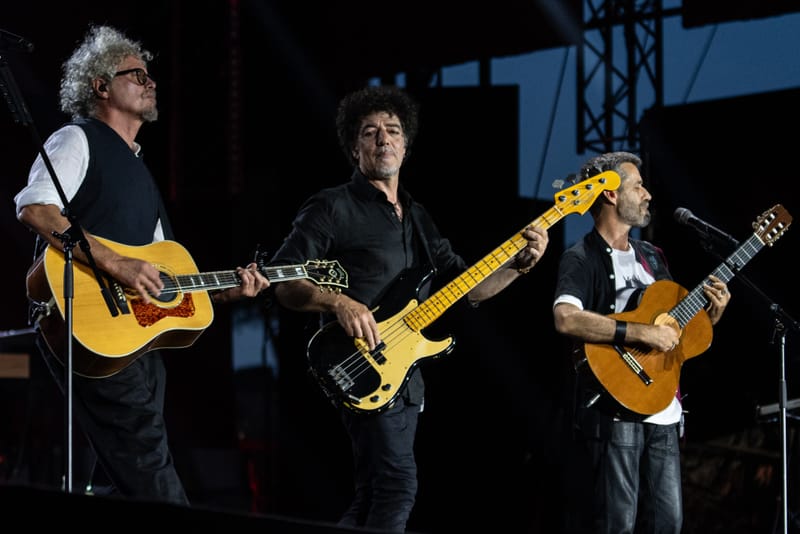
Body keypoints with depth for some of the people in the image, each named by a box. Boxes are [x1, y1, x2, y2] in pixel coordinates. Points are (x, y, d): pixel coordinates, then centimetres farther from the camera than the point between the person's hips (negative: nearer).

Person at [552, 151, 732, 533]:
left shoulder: (651, 257, 19)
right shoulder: (582, 259, -6)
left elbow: (675, 330, 25)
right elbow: (566, 319, -26)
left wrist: (710, 315, 4)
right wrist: (643, 333, -25)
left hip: (662, 412, 7)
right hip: (613, 411, -7)